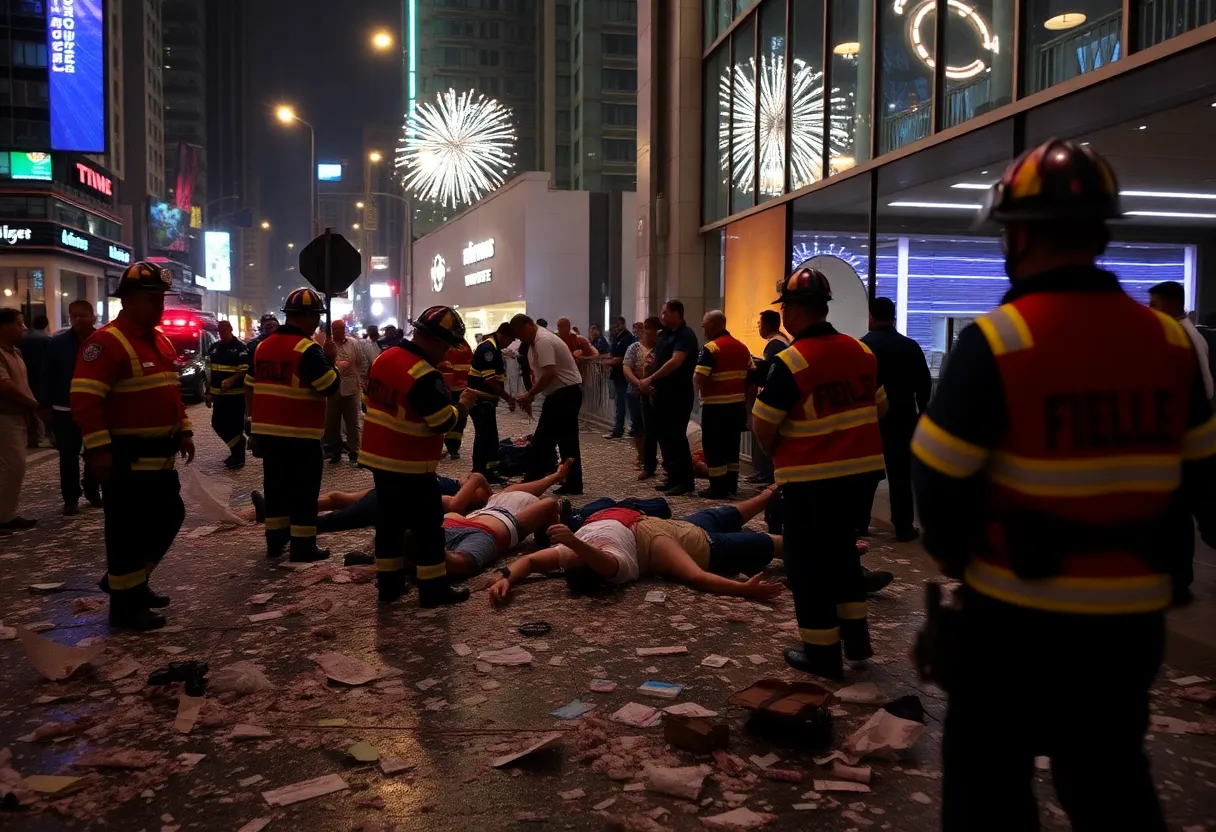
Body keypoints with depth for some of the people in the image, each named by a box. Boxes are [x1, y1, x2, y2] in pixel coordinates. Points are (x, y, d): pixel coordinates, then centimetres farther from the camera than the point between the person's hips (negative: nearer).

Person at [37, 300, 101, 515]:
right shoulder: (58, 342, -2)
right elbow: (47, 375, 0)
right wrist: (44, 404, -3)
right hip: (65, 409, -1)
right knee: (68, 455, 2)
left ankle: (92, 490, 28)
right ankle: (71, 498, 10)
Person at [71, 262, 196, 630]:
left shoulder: (161, 342, 14)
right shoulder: (106, 342, -16)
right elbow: (84, 399, -22)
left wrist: (183, 431, 17)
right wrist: (98, 448, -25)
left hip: (160, 456, 9)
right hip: (127, 458, -9)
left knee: (169, 517, 17)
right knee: (128, 529, -1)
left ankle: (129, 581, 34)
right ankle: (125, 603, 12)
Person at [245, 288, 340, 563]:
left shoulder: (262, 347, 10)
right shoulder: (308, 349, -14)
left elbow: (250, 388, 15)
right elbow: (331, 387, -17)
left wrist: (255, 421, 23)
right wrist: (330, 359, -2)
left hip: (266, 431, 7)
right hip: (300, 435, -7)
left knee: (275, 486, 17)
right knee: (303, 491, 2)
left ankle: (275, 540, 25)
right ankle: (302, 547, 5)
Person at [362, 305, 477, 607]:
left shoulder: (384, 358, 5)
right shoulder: (424, 375, -23)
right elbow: (443, 422, -22)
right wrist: (463, 404, -4)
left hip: (380, 458, 9)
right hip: (410, 466, -8)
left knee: (390, 520, 16)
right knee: (428, 524, 2)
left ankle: (388, 584, 23)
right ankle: (433, 589, 8)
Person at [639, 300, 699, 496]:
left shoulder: (685, 335, -13)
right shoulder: (664, 334, 14)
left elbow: (675, 362, -25)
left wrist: (651, 379, -23)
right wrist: (651, 382, 3)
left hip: (679, 394, -9)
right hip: (663, 392, 9)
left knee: (676, 435, -8)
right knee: (663, 434, 10)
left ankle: (686, 481, -1)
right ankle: (673, 477, 19)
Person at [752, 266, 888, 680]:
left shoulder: (791, 361, -17)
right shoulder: (861, 351, 3)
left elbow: (763, 429, -13)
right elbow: (879, 408, 13)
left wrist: (779, 455, 6)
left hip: (811, 475, -7)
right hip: (859, 465, 7)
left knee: (807, 559, 7)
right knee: (841, 546, 23)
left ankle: (821, 652, 14)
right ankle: (855, 637, 28)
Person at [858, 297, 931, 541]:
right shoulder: (910, 346, -2)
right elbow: (924, 384, 2)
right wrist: (920, 411, 15)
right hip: (901, 418, 1)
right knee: (900, 473, 5)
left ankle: (859, 523, 10)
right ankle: (903, 527, 6)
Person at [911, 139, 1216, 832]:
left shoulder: (997, 338, -16)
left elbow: (939, 477, -15)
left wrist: (954, 554, 4)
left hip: (1020, 606, -5)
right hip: (1135, 610, 5)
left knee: (989, 776, 13)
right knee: (1113, 776, 23)